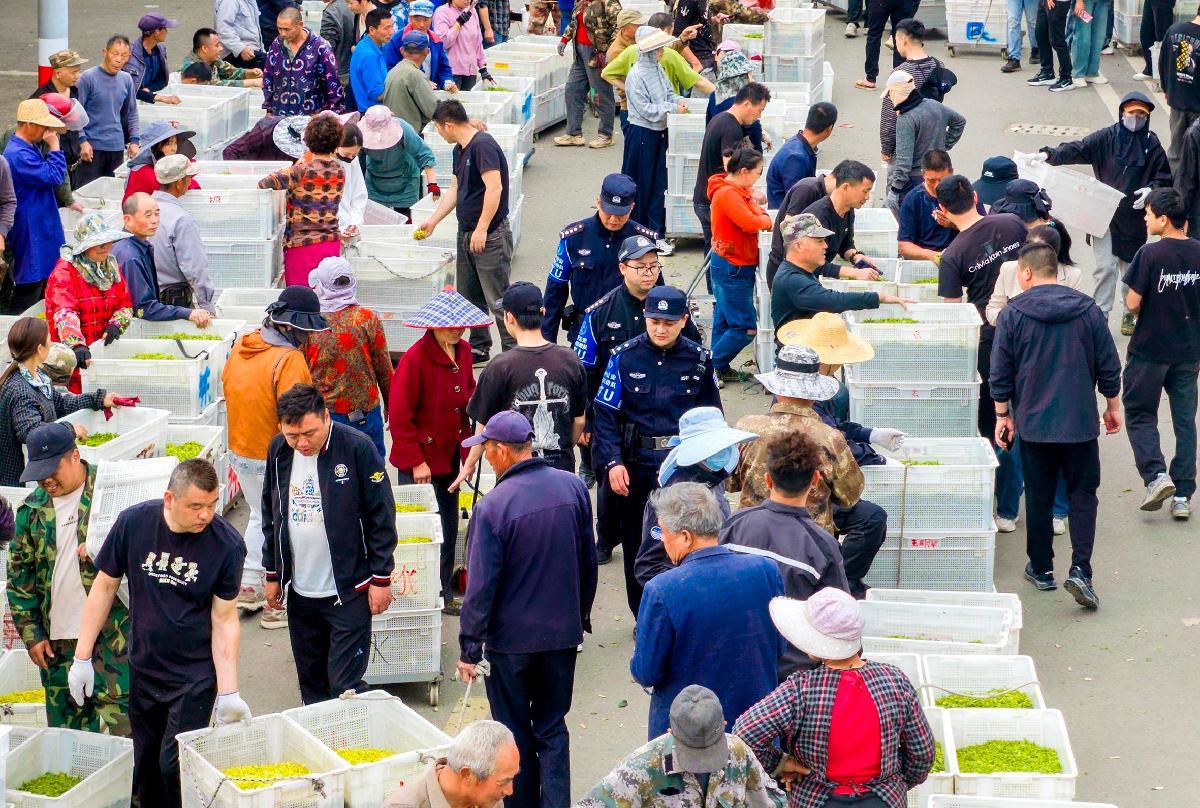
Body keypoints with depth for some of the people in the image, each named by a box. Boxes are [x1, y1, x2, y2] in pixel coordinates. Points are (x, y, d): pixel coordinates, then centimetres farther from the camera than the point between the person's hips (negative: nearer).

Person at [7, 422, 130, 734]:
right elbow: (19, 575, 11)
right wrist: (31, 633, 5)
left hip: (112, 630, -4)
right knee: (67, 722, 10)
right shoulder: (32, 509, 8)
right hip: (57, 637, 4)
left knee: (119, 713, -8)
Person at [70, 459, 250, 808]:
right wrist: (82, 658, 0)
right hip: (143, 670, 3)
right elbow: (104, 586, 0)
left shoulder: (227, 544, -17)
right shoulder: (133, 523, -12)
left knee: (175, 766, -8)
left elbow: (225, 619, -11)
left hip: (196, 676, -3)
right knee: (146, 766, 13)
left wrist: (228, 693, -15)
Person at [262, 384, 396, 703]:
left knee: (345, 687, -6)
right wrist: (273, 574, 14)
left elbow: (382, 517, -8)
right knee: (310, 683, 13)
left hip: (349, 591, -5)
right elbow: (270, 514, 13)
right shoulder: (278, 450, 0)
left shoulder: (357, 448, -14)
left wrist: (381, 578, -8)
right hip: (299, 592, 5)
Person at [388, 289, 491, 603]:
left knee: (449, 530, 12)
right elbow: (399, 416, -15)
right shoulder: (415, 358, -18)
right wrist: (415, 462, -15)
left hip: (450, 456, 7)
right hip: (421, 462, -7)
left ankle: (444, 593, 24)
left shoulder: (463, 351, 3)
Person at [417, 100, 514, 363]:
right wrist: (432, 221, 21)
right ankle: (479, 348, 24)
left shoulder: (483, 145, -17)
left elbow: (494, 188, -24)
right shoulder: (460, 150, 14)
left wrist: (482, 228, -25)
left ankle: (512, 351, 0)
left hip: (490, 235, -10)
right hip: (466, 233, 10)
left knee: (498, 297, -6)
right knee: (469, 295, 14)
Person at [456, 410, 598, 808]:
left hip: (511, 639, -4)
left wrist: (469, 647, -8)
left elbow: (481, 584, -17)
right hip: (563, 633, 4)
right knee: (553, 729, 14)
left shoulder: (492, 506, -21)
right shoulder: (573, 487, -6)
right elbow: (588, 561, 6)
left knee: (515, 731, 12)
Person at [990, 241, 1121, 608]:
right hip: (1081, 423, 1)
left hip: (1033, 423, -1)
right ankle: (1080, 570, -8)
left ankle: (1041, 569, 20)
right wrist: (1113, 406, 17)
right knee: (1082, 495, 7)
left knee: (1038, 498, 11)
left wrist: (1002, 415, 8)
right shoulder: (1088, 310, 0)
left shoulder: (1012, 313, -5)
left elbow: (1000, 372, -3)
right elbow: (1109, 365, 4)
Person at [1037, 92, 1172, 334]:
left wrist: (1151, 189, -17)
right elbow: (1077, 150, -12)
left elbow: (1165, 178, 4)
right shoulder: (1106, 137, -4)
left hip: (1134, 217, 1)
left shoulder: (1152, 145, -1)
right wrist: (1050, 154, -28)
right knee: (1105, 267, -6)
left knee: (1131, 268, 13)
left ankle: (1130, 314, 34)